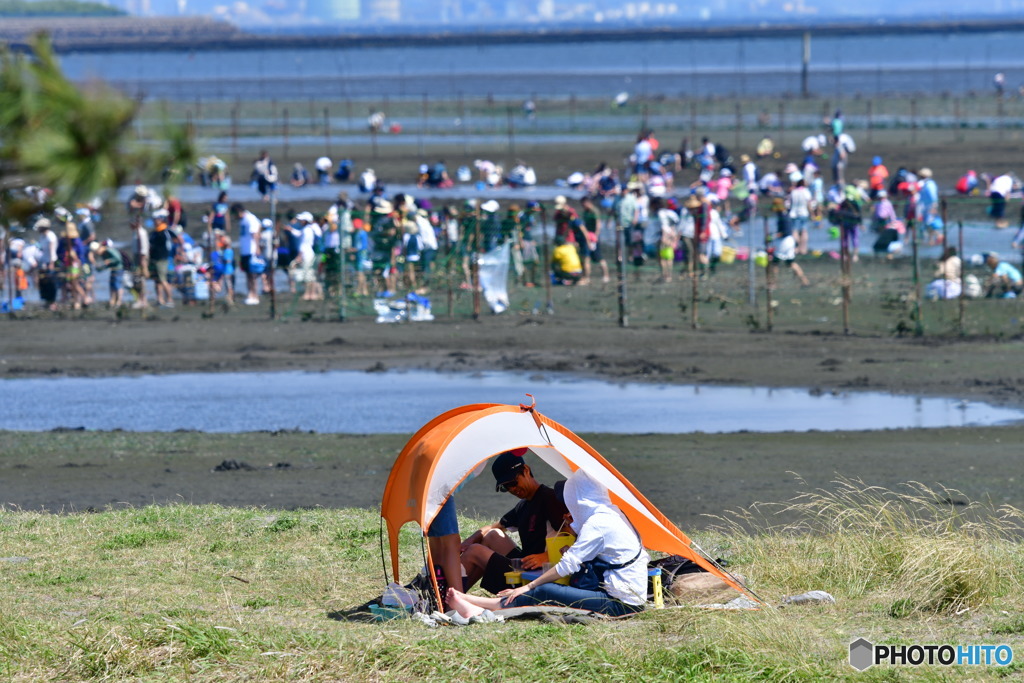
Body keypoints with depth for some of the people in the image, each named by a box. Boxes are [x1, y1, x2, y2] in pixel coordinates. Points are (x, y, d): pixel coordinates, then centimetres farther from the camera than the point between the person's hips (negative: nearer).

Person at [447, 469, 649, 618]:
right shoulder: (613, 514, 17)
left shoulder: (598, 523, -13)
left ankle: (481, 611, -11)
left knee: (544, 593, -13)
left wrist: (528, 587, -10)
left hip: (618, 604, -9)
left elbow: (568, 565, -15)